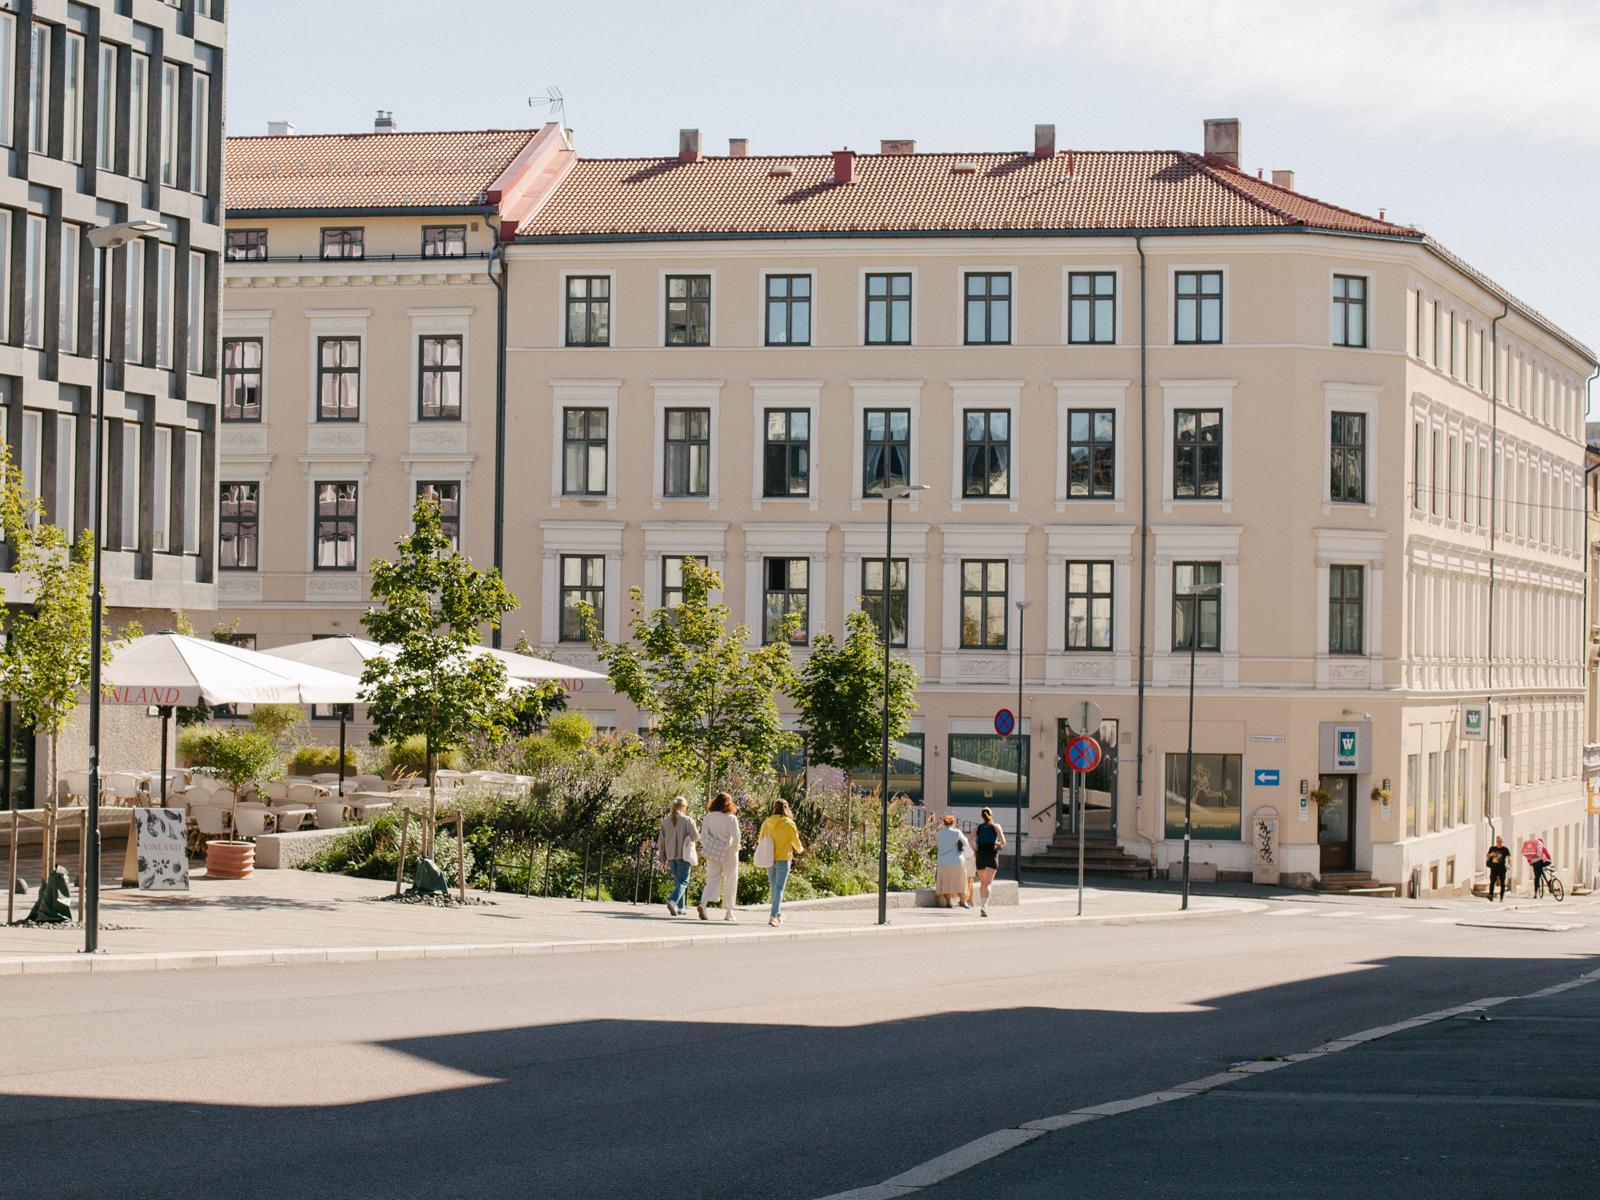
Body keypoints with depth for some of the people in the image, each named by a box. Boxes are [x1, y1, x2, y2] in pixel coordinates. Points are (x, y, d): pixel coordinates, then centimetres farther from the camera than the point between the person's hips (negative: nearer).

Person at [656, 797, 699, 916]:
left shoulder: (665, 821, 8)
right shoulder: (688, 820, -7)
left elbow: (661, 840, 8)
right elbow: (694, 836, -15)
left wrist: (663, 857, 13)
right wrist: (698, 833, 10)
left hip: (670, 856, 5)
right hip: (684, 855, -5)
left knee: (677, 881, 16)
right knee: (683, 882, -5)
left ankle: (681, 907, 16)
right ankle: (672, 901, -26)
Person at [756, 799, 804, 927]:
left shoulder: (766, 823, -1)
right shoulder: (789, 824, -9)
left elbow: (760, 841, 7)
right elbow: (796, 843, 0)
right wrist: (800, 850, 23)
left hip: (769, 860, 3)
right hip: (783, 859, -3)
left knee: (774, 887, 16)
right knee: (779, 888, -3)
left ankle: (778, 915, 27)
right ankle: (774, 916, -14)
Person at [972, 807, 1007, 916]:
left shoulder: (978, 827, 10)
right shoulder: (996, 827, 5)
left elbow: (970, 840, -5)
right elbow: (1003, 842, -4)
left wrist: (974, 851, 8)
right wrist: (999, 845, 19)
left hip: (980, 855, 2)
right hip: (992, 855, -2)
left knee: (982, 882, 18)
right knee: (988, 883, -9)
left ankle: (982, 905, 18)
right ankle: (984, 906, -28)